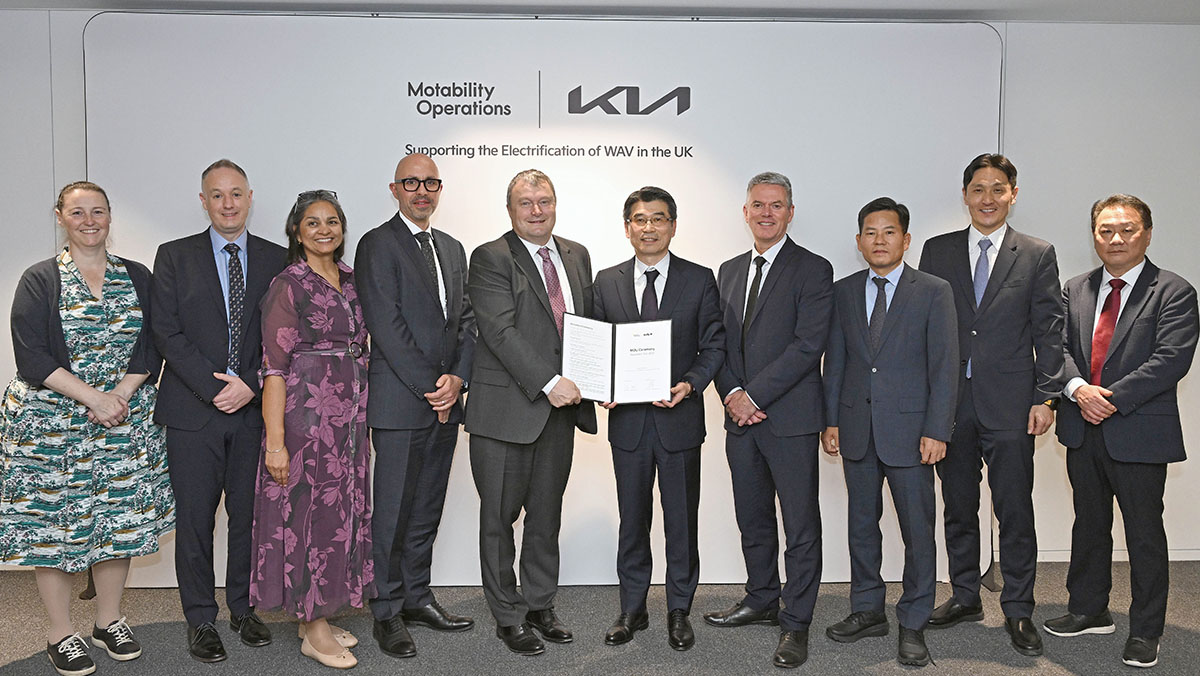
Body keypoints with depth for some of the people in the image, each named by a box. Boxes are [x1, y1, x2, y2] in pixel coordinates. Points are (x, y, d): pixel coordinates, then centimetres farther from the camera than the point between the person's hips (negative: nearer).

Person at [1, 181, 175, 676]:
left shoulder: (137, 277, 8)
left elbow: (150, 347, 4)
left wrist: (121, 396, -11)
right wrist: (93, 397, -16)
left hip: (125, 417, 3)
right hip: (52, 422, -2)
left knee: (120, 517, 7)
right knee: (55, 519, 2)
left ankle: (109, 621, 22)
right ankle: (60, 634, 15)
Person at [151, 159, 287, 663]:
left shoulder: (276, 259, 7)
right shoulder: (175, 256, 4)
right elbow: (166, 331, -4)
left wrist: (250, 386, -10)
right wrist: (213, 387, -12)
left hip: (254, 408, 1)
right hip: (193, 409, -1)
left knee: (249, 514, 8)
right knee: (195, 517, 5)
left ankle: (243, 608, 24)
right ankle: (200, 619, 18)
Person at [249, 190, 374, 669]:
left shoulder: (350, 281, 12)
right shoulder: (288, 285, -8)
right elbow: (274, 365, -12)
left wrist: (363, 415, 11)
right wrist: (275, 441, -17)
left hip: (350, 417, 7)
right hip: (306, 414, -7)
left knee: (342, 512, 11)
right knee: (310, 513, -1)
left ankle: (317, 616, 25)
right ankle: (314, 632, 11)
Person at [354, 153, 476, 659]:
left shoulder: (452, 249, 17)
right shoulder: (378, 245, -5)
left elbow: (466, 320, 13)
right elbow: (386, 325, -13)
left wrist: (457, 378, -3)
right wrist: (430, 388, -13)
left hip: (445, 400, 7)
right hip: (400, 403, -6)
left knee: (427, 508, 13)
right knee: (393, 510, 1)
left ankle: (417, 597, 25)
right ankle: (388, 612, 13)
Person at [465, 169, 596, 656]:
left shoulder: (577, 256, 13)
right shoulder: (491, 258, -6)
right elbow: (500, 332, -16)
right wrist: (548, 383, -21)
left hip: (561, 407, 6)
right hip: (506, 408, -5)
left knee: (547, 514, 15)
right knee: (499, 516, 5)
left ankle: (540, 606, 29)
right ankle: (508, 617, 19)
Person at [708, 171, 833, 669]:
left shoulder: (813, 270, -5)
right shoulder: (728, 271, 14)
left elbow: (808, 346, -14)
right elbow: (718, 343, 13)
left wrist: (754, 394, -16)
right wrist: (732, 394, -4)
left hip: (790, 418, -6)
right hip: (740, 418, 6)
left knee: (801, 524, 2)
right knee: (752, 518, 16)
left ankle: (795, 623, 13)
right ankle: (762, 600, 33)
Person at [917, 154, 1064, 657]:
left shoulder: (1038, 255, 5)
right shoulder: (937, 251, 8)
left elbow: (1049, 332, 2)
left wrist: (1046, 397, -5)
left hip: (1010, 404, -2)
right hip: (949, 402, 2)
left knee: (1015, 514, 3)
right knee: (958, 508, 12)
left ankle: (1018, 612, 15)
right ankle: (965, 598, 26)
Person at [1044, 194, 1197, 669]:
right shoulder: (1075, 290, 11)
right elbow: (1059, 345, 3)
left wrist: (1112, 397, -19)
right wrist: (1079, 388, -15)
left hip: (1139, 433, -5)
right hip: (1083, 432, 5)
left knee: (1144, 533, 5)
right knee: (1089, 524, 17)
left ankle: (1145, 632, 19)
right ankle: (1089, 612, 31)